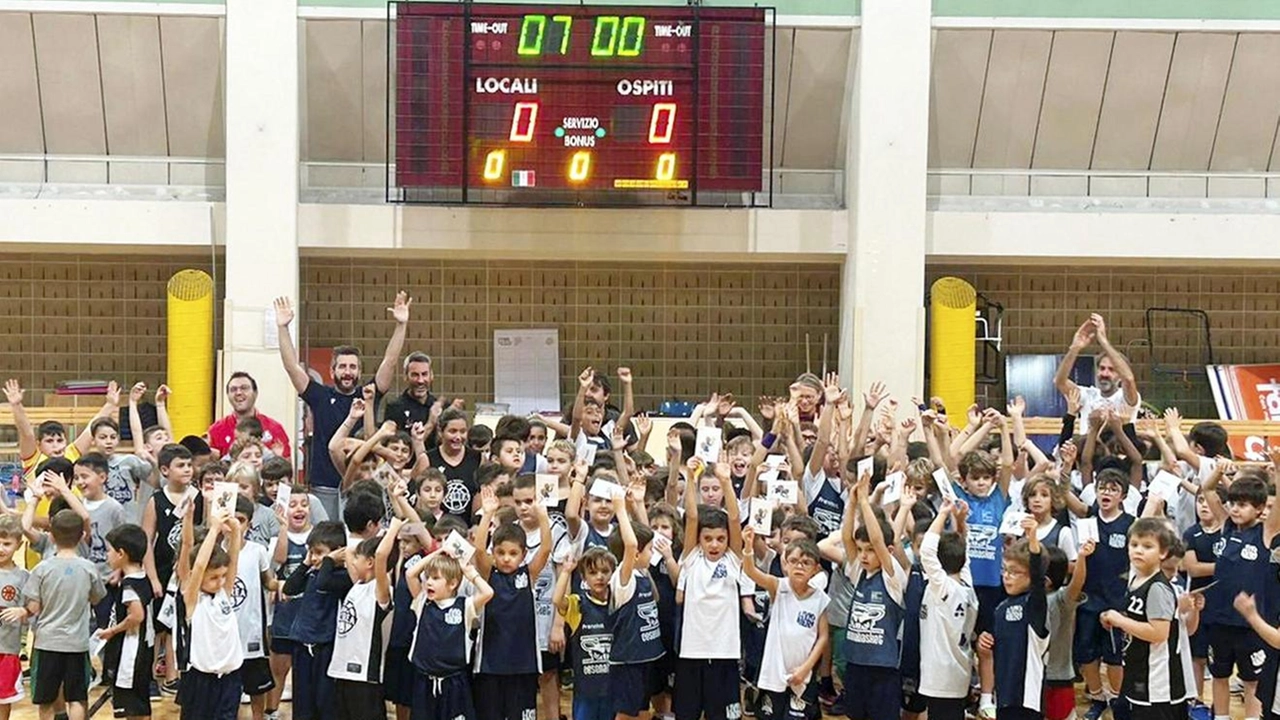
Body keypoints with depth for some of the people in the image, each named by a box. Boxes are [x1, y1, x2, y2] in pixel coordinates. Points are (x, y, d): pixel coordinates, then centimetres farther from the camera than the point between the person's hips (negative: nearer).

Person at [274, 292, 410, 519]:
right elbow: (292, 366, 0)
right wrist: (283, 328, -9)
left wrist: (401, 325, -9)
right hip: (324, 488, -1)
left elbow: (389, 362, 1)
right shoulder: (320, 397, 5)